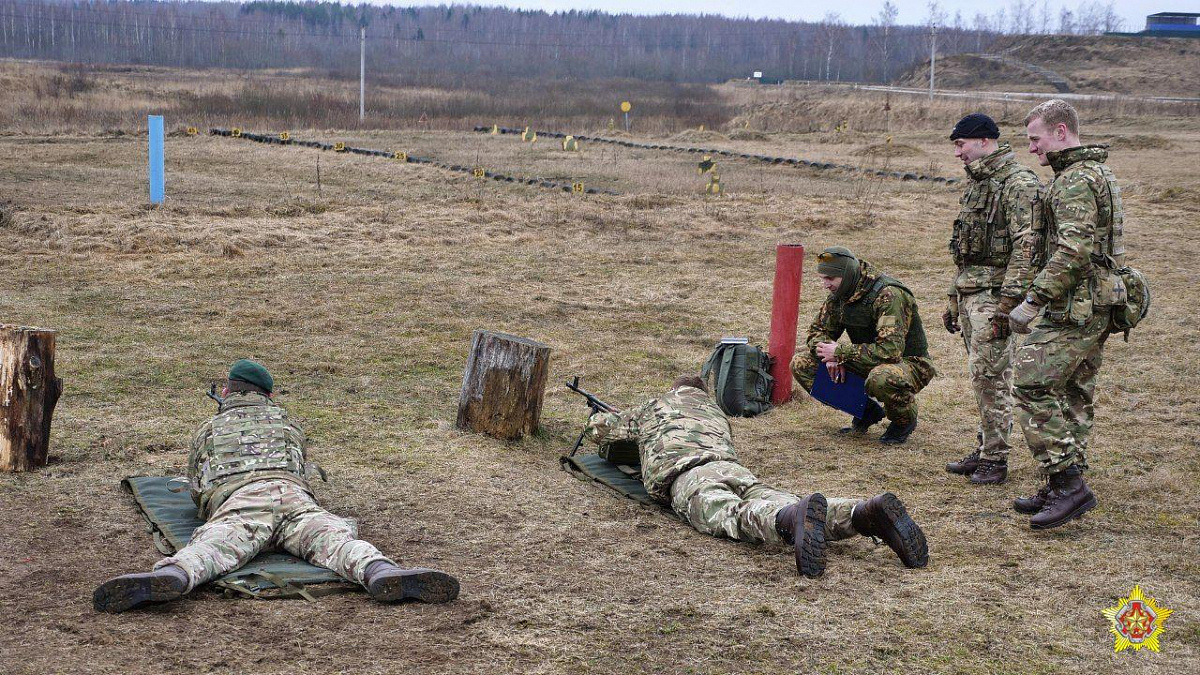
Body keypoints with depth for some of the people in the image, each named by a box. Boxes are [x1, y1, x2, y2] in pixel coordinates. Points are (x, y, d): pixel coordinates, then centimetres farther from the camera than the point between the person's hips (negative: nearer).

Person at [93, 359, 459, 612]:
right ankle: (381, 573, -54)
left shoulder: (207, 429, 34)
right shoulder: (285, 419, 38)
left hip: (234, 501, -1)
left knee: (212, 546, -28)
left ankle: (170, 577, -61)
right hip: (291, 492, 1)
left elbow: (196, 490, 41)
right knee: (332, 538, -23)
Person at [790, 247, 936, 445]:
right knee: (801, 363, -5)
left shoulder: (888, 295, -27)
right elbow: (817, 330, 6)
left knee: (880, 378, -43)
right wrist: (831, 355, -17)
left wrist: (841, 352, -29)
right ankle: (867, 410, 4)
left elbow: (891, 350, -35)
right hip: (868, 362, 7)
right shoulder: (839, 294, -3)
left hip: (910, 363, -7)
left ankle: (905, 420, -8)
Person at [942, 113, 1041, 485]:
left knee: (990, 376, -7)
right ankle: (985, 450, 20)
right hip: (969, 292, 9)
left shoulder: (1018, 184, -13)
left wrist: (1008, 301, -23)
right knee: (981, 375, 13)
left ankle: (994, 459, -1)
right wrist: (953, 298, 23)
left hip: (994, 293, -9)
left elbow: (1025, 247, -19)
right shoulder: (976, 183, 18)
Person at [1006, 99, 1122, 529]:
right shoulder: (1099, 173, 19)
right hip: (1098, 307, 11)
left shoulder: (1074, 181, -15)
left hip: (1075, 306, -11)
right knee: (1073, 394, 14)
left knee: (1032, 386, -10)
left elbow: (1073, 251, -25)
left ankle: (1067, 483, -11)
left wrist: (1033, 301, -23)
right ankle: (1066, 490, 19)